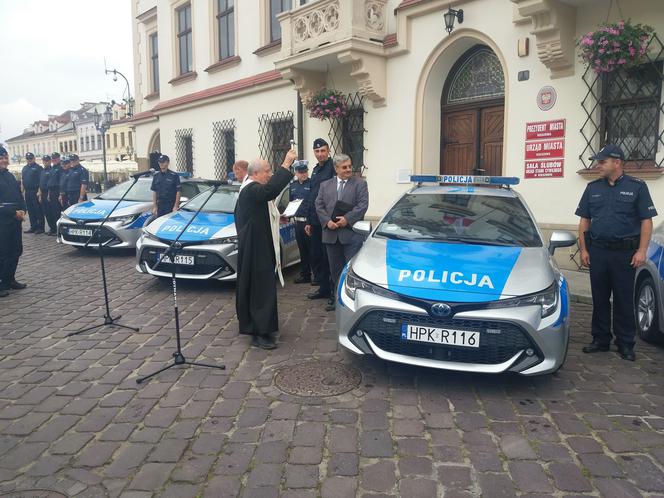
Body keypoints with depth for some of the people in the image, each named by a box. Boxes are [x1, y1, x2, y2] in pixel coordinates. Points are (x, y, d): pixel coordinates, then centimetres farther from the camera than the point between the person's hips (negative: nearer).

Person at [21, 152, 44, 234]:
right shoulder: (24, 168, 17)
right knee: (30, 210, 9)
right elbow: (22, 180, 20)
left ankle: (40, 227, -2)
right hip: (27, 192, 7)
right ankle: (33, 227, 16)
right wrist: (23, 190, 11)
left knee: (38, 210, -5)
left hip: (35, 191, -7)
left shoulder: (38, 168, -3)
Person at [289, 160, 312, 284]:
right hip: (298, 221, 6)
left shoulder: (312, 183, -6)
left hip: (309, 221, -6)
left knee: (312, 249, -3)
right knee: (302, 250, 12)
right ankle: (305, 275, 21)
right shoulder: (293, 185, 14)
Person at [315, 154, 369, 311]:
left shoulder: (360, 183, 4)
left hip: (352, 234, -4)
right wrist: (327, 221, -9)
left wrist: (347, 219, -16)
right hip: (331, 234, 4)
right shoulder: (325, 185, 14)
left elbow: (362, 205, -7)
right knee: (335, 269, 12)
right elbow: (319, 206, 7)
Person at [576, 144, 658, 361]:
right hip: (597, 251, 3)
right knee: (599, 298, 9)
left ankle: (625, 344, 14)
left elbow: (646, 221, -1)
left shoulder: (637, 187, 1)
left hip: (625, 252, -3)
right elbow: (584, 220, 11)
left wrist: (641, 251, -10)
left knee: (624, 300, 3)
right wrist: (583, 249, 4)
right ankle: (600, 339, 19)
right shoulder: (593, 188, 10)